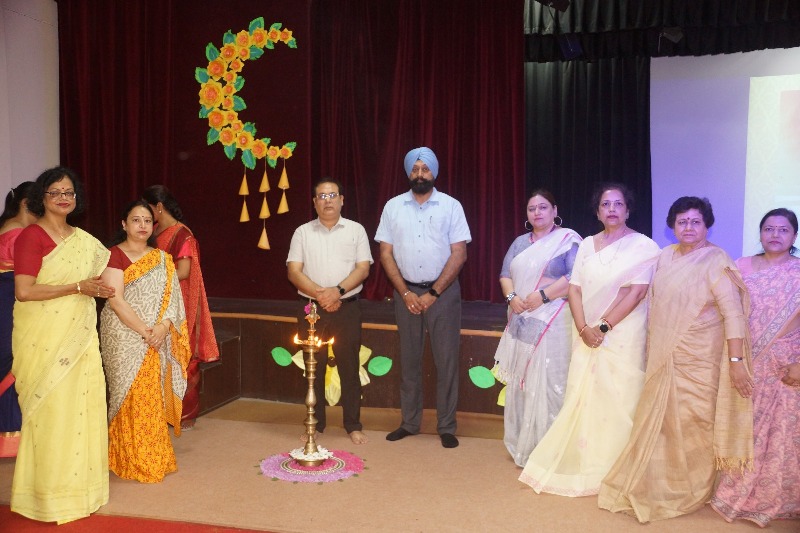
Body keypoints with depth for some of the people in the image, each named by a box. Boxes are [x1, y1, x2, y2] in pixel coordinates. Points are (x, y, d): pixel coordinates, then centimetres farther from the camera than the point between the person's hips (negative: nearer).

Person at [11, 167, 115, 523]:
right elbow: (24, 291, -18)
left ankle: (77, 484, 22)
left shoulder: (83, 239, 12)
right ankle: (48, 494, 14)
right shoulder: (31, 236, -9)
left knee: (82, 408, 8)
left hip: (79, 338, 7)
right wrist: (78, 287, -16)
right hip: (44, 340, -6)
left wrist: (99, 288, 5)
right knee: (51, 411, -1)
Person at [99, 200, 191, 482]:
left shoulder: (163, 258, 12)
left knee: (155, 397, 7)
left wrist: (163, 328, -13)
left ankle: (155, 457, 17)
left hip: (159, 340, 4)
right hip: (125, 339, -4)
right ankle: (133, 461, 8)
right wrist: (145, 331, -17)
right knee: (132, 396, -2)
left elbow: (173, 298, 5)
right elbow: (115, 300, -12)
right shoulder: (115, 255, -3)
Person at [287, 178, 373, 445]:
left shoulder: (356, 230, 7)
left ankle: (353, 425, 13)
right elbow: (294, 271, 0)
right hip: (311, 308, 1)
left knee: (349, 366, 3)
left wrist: (338, 290, -17)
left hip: (347, 308, -1)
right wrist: (319, 293, -14)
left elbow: (363, 268, -2)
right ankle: (315, 425, 17)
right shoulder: (302, 232, 8)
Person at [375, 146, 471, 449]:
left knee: (446, 359, 0)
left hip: (443, 291, -2)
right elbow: (386, 254, 3)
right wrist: (406, 293, -6)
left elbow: (459, 254, -5)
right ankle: (410, 423, 20)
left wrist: (433, 294, -10)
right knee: (409, 359, 9)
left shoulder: (451, 206, 0)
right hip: (406, 291, 2)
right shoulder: (393, 207, 5)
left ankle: (446, 427, 10)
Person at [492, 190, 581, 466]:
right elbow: (505, 274, 14)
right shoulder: (520, 243, 18)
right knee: (520, 382, 9)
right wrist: (511, 297, -6)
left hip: (553, 323, -6)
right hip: (521, 323, 6)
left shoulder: (568, 239, -3)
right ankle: (522, 444, 21)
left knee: (547, 384, -6)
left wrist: (543, 295, -18)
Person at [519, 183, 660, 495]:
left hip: (623, 337, -4)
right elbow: (574, 289, 6)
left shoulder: (643, 246, -3)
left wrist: (603, 327, -15)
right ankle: (582, 466, 16)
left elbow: (635, 292, -11)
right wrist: (584, 328, -8)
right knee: (582, 399, 5)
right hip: (588, 336, 4)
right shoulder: (587, 245, 11)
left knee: (617, 401, -1)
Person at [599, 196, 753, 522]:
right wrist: (653, 350, 16)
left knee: (692, 422, 4)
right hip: (663, 357, 6)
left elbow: (733, 313, -17)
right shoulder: (666, 256, 7)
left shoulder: (716, 261, -11)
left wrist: (737, 361, -22)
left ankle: (691, 491, 23)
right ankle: (655, 485, 29)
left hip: (698, 360, -6)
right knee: (658, 420, 12)